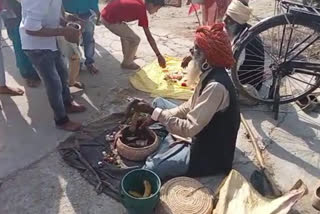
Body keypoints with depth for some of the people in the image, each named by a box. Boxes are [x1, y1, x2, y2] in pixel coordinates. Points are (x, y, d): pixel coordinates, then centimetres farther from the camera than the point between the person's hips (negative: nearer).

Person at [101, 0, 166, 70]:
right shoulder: (141, 11, -14)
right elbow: (149, 37, -14)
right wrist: (159, 55, -10)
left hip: (105, 14, 9)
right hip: (110, 21, -9)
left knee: (125, 33, 31)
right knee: (135, 39, -1)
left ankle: (128, 55, 45)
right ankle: (127, 63, 15)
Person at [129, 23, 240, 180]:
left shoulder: (216, 86, -32)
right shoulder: (209, 74, -2)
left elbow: (190, 128, -31)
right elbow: (189, 108, 6)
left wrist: (153, 112, -25)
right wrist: (155, 116, -2)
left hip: (209, 152, -9)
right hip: (200, 134, 9)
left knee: (149, 170, -24)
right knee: (159, 102, 13)